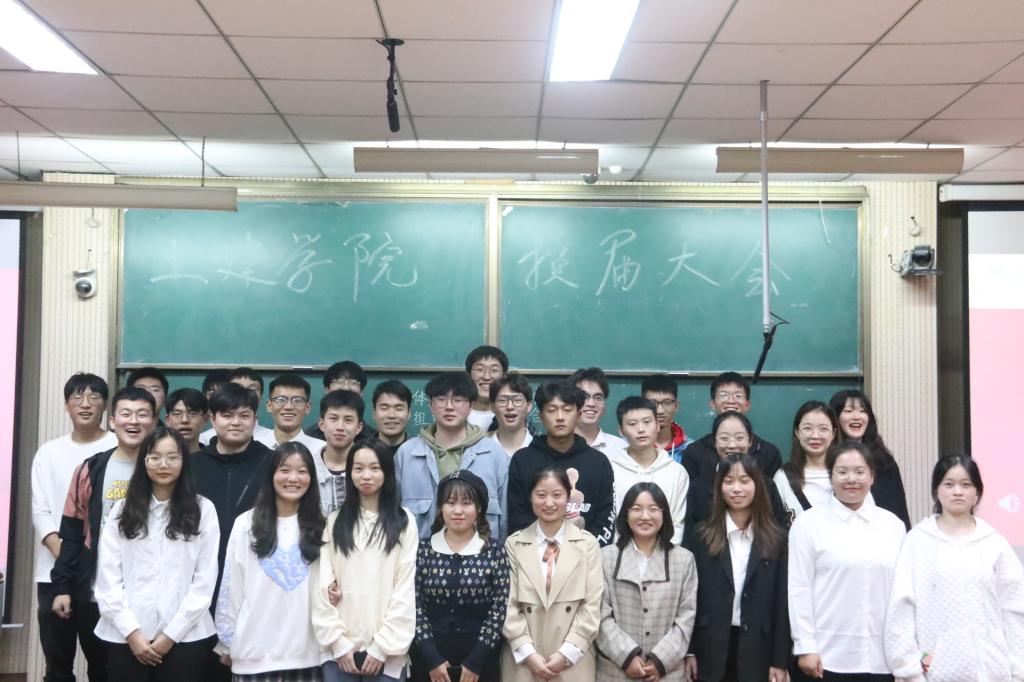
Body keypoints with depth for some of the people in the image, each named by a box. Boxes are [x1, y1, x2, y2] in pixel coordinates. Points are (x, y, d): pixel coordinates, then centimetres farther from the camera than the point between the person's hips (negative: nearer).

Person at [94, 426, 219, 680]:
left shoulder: (203, 509, 1)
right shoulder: (123, 509, 7)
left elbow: (205, 579, -2)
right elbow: (108, 576, 2)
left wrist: (172, 633, -6)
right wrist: (131, 631, -7)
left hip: (185, 636, -1)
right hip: (125, 636, 1)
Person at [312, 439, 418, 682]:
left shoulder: (404, 522, 2)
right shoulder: (334, 522, 8)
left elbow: (405, 589, -2)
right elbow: (322, 586, 2)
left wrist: (383, 646, -8)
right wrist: (338, 642, -6)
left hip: (387, 653, -1)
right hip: (340, 651, 2)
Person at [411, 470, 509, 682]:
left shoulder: (494, 551, -3)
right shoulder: (423, 550, 1)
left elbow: (499, 609, -5)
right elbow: (415, 607, -1)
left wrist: (475, 661, -10)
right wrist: (432, 658, -8)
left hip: (478, 662, -1)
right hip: (429, 661, 1)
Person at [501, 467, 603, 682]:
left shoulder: (588, 544, 2)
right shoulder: (513, 544, 4)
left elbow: (592, 604, -3)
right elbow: (509, 604, 0)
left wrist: (565, 653, -9)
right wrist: (528, 653, -9)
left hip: (573, 661, 0)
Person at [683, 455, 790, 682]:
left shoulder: (776, 539, 3)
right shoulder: (700, 535, 1)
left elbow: (782, 602, 2)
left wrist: (780, 661, -1)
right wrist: (688, 652, -4)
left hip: (757, 650, 1)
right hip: (710, 649, 0)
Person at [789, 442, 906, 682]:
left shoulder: (893, 524, 8)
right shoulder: (808, 523, -3)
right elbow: (799, 588, -5)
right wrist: (806, 647, -9)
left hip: (880, 657, 3)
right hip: (827, 656, -3)